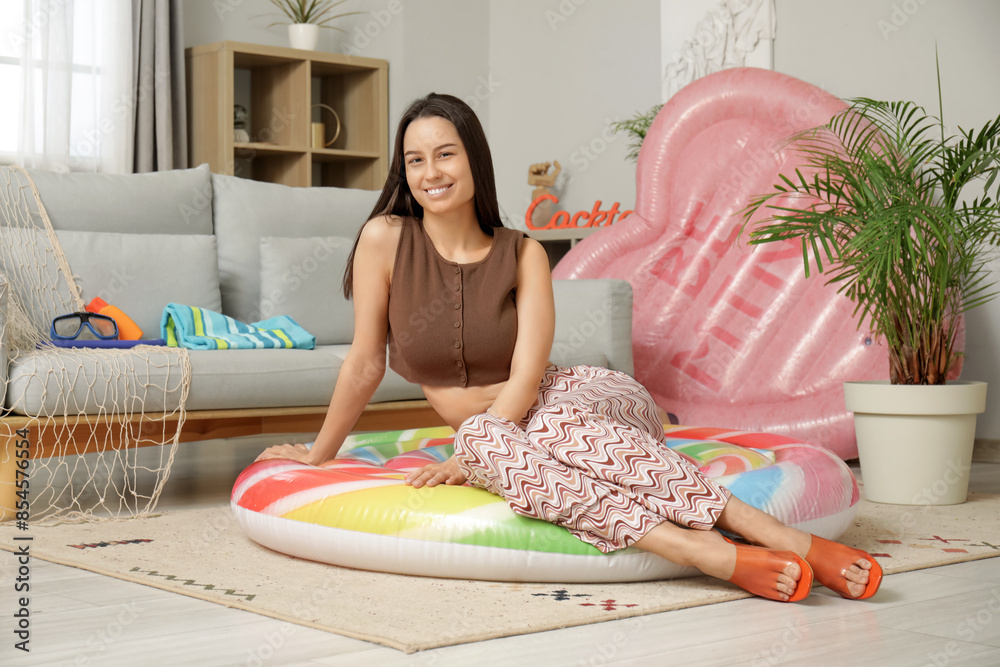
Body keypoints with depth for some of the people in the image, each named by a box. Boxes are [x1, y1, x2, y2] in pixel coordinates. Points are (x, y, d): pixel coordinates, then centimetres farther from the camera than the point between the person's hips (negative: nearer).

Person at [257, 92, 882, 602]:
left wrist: (466, 455, -25)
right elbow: (366, 362, 4)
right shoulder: (386, 239, -3)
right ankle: (722, 556, -48)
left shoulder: (523, 254, -4)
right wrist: (321, 451, 10)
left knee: (554, 425, -39)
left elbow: (526, 378, -13)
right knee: (486, 442, -37)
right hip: (495, 434, 1)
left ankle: (790, 539, -45)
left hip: (590, 399, -1)